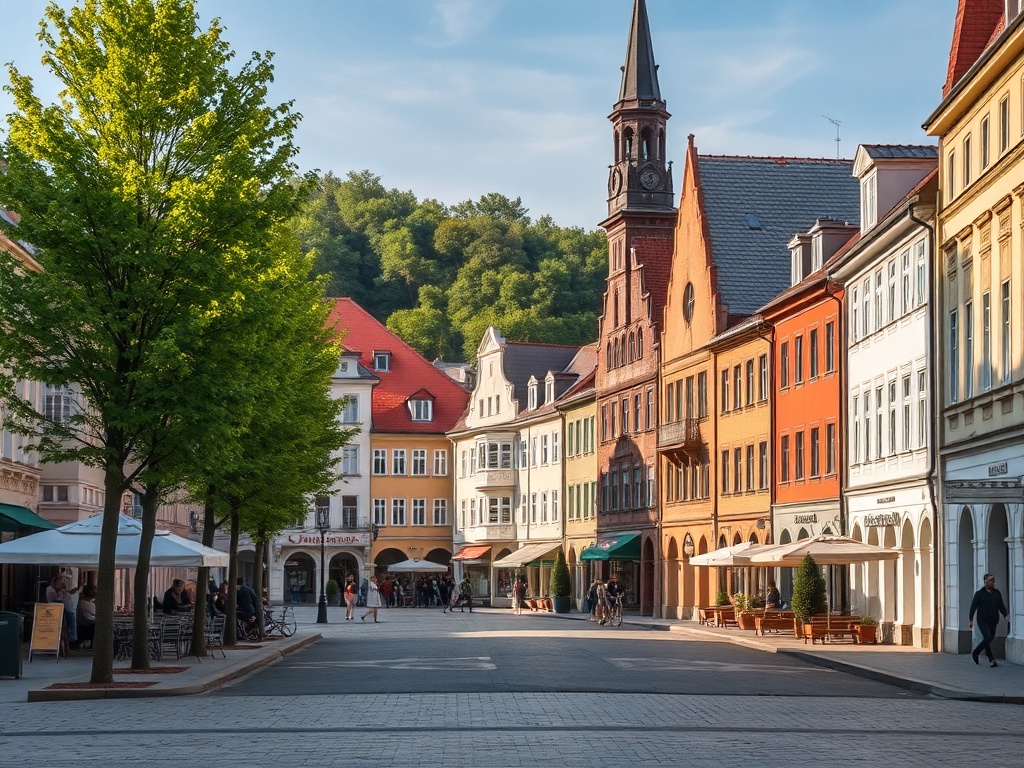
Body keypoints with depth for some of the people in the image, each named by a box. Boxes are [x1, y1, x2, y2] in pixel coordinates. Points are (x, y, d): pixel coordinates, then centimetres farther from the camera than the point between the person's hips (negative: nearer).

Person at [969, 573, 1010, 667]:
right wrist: (970, 620, -9)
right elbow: (973, 607, -4)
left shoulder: (997, 593, 11)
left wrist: (1006, 615, -5)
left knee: (990, 638, 8)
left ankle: (975, 652, 29)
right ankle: (991, 660, -8)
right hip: (983, 621, -5)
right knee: (987, 638, -17)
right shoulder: (979, 593, -2)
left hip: (993, 621, 5)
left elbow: (1001, 606, 10)